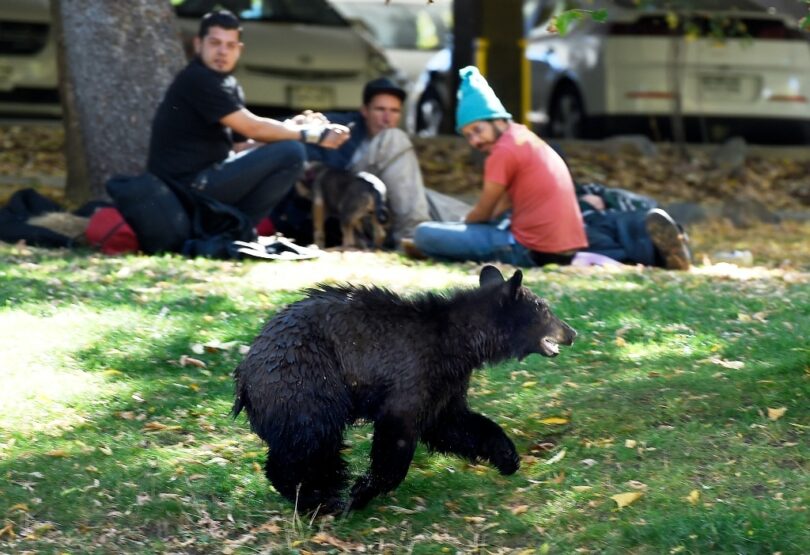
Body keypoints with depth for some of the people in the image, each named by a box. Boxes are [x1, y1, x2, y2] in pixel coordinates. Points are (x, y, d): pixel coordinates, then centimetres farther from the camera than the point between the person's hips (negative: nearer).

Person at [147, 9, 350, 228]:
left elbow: (241, 146, 12)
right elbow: (253, 128, -16)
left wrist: (293, 127, -1)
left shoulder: (228, 85, 16)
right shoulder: (197, 80, -13)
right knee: (290, 152, -14)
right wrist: (313, 135, -7)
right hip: (188, 186, -10)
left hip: (199, 181, 10)